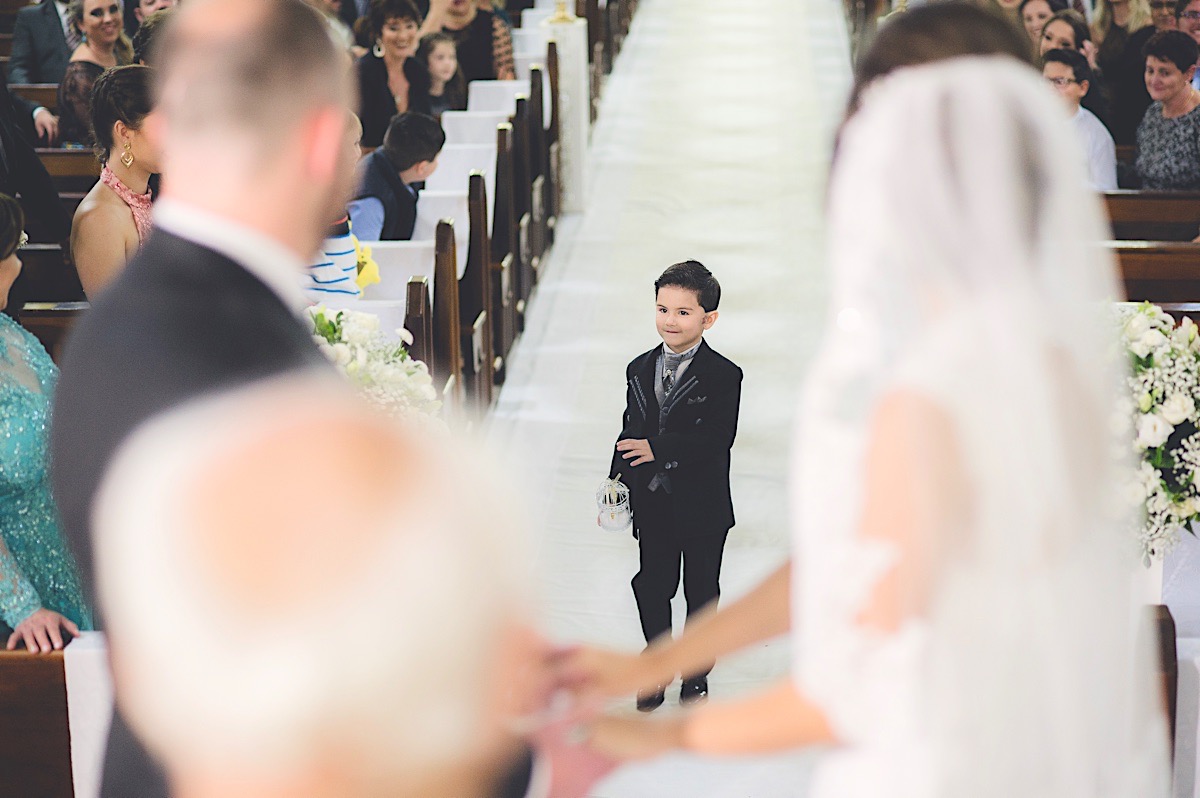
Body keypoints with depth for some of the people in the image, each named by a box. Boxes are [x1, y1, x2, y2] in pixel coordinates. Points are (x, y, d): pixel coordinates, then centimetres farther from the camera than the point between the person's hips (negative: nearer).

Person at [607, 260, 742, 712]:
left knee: (701, 593, 11)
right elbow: (630, 434, 7)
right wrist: (616, 487, 0)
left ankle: (695, 678, 28)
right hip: (652, 505, 4)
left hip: (702, 508, -3)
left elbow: (718, 440, -22)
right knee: (652, 589, 11)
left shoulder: (723, 377, -12)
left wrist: (658, 449, -24)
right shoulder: (639, 370, 4)